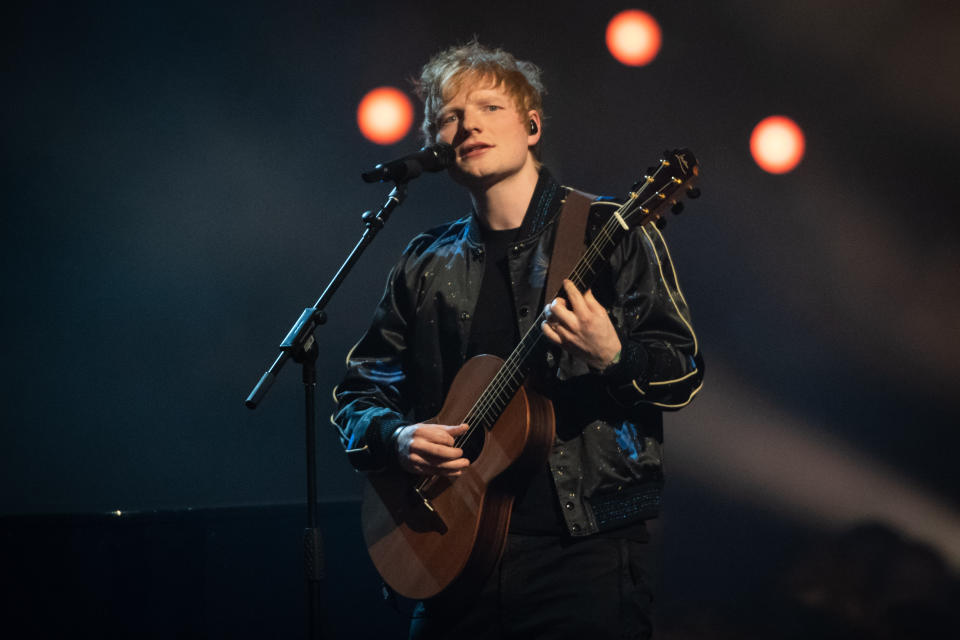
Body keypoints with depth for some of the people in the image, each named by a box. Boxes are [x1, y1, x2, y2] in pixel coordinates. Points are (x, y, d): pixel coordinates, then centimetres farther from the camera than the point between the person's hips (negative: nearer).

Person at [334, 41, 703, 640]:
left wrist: (613, 359, -23)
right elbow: (359, 392, 17)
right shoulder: (427, 265, 14)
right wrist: (396, 438, -5)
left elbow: (683, 373, -3)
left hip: (585, 548, -3)